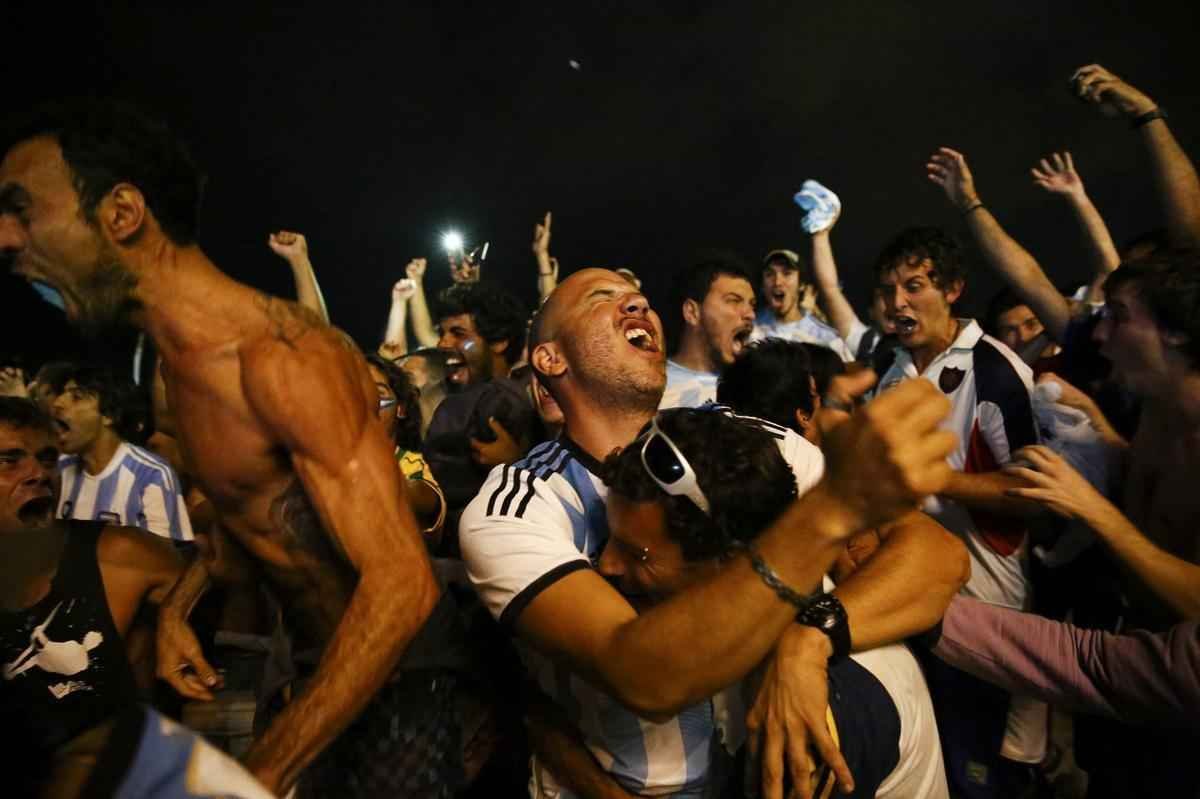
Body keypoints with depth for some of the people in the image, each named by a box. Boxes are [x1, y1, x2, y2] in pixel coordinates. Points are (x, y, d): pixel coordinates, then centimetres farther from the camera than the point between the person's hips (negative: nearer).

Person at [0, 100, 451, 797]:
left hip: (396, 673, -8)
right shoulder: (181, 359, 2)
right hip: (319, 664, 8)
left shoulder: (280, 356, -28)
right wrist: (176, 608, 9)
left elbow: (402, 585, -31)